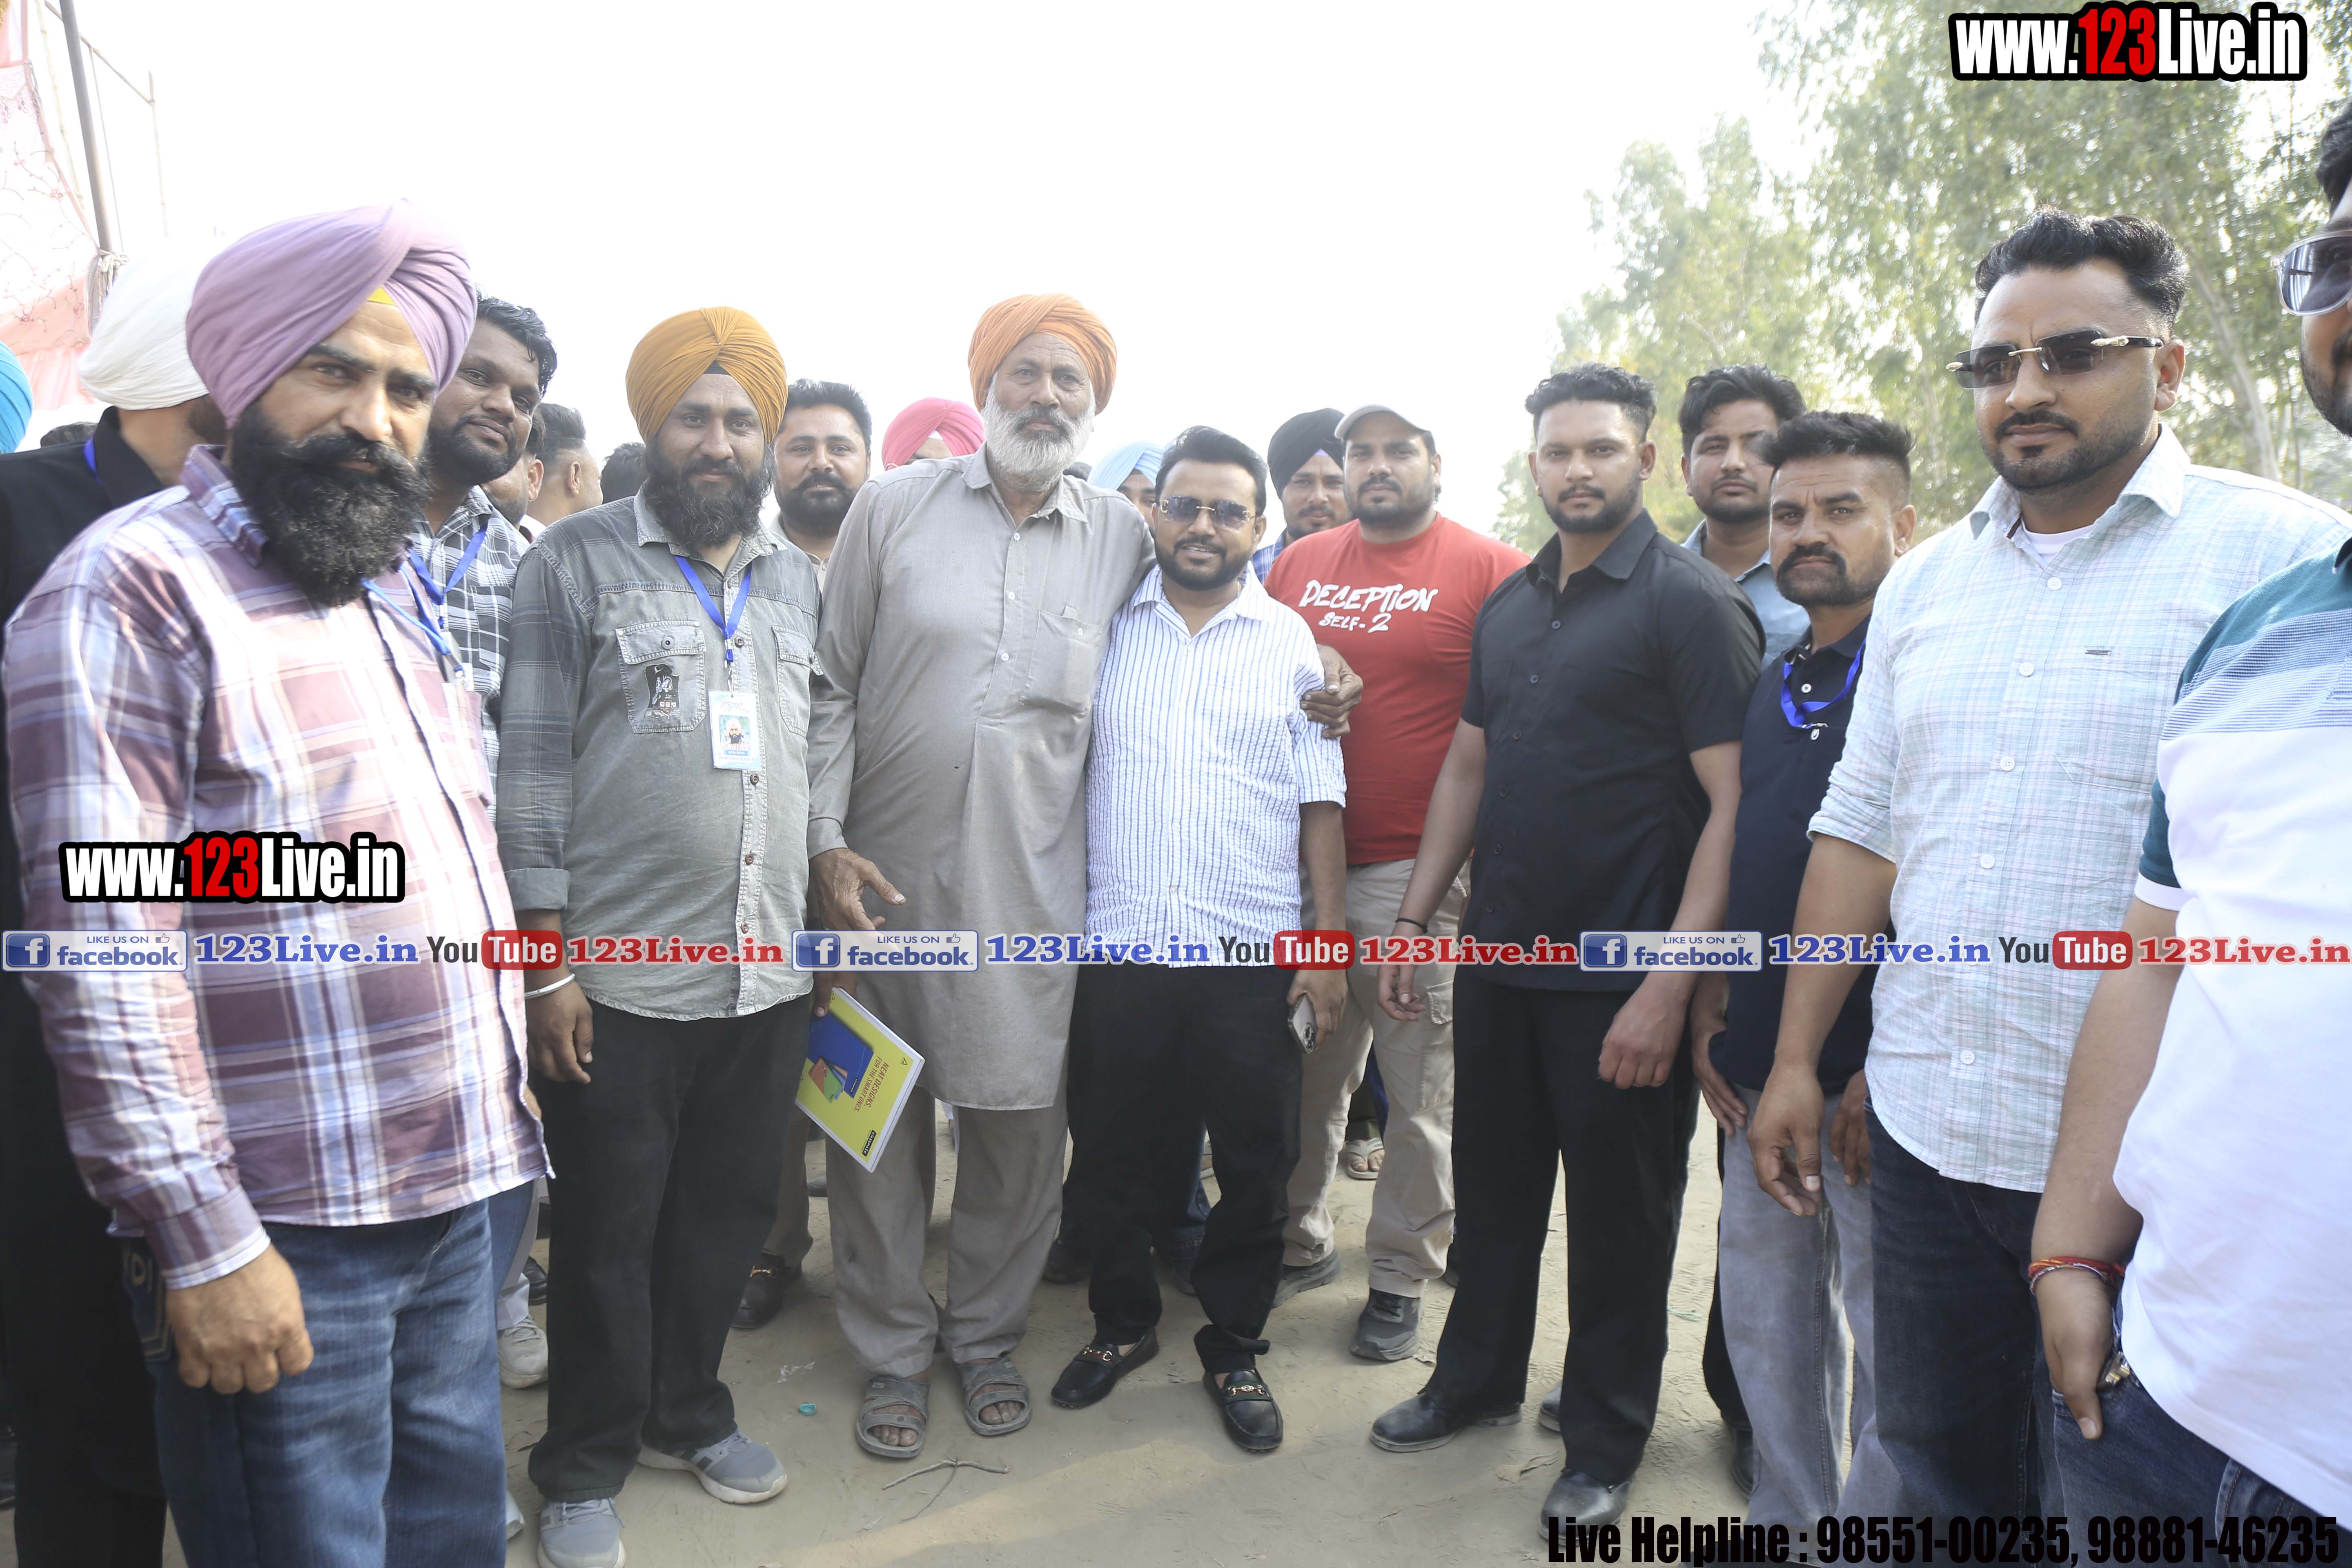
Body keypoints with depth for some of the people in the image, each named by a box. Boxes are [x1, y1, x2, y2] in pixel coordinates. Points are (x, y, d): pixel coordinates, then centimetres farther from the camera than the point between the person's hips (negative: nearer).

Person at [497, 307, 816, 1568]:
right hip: (615, 978, -4)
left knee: (728, 1215, 16)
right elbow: (531, 764, -7)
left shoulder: (798, 578, 11)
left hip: (767, 974, 4)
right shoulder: (577, 561, -4)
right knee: (607, 1235, 9)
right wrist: (546, 956, -10)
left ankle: (687, 1413, 38)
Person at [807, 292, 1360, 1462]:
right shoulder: (894, 506, 2)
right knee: (875, 1114, 9)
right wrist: (825, 842, -5)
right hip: (884, 870, 0)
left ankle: (986, 1334, 32)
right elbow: (832, 686, 2)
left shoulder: (1120, 538, 6)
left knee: (1020, 1120, 8)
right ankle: (892, 1352, 29)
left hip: (1031, 883, 1)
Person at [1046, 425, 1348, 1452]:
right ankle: (1123, 1323, 35)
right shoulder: (1108, 627, 7)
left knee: (1254, 1165, 8)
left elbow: (1320, 801, 3)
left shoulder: (1291, 644, 4)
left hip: (1249, 954, -1)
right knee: (1109, 1154, 12)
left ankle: (1234, 1349, 28)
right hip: (1116, 944, 1)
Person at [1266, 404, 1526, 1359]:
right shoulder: (1299, 566, 12)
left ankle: (1401, 1278, 21)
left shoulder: (1490, 571, -2)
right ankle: (1301, 1243, 31)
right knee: (1305, 1073, 13)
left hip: (1418, 874, -4)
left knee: (1419, 1092, 5)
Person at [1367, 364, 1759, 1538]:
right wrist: (1413, 917, 11)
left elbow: (1734, 804, -15)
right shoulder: (1509, 607, 11)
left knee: (1617, 1213, 9)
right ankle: (1478, 1378, 39)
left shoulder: (1692, 603, -10)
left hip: (1619, 978, -6)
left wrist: (1669, 986, -20)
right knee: (1491, 1186, 18)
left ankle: (1605, 1438, 29)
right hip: (1497, 957, 6)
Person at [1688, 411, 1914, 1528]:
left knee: (1891, 1337, 5)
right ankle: (1789, 1512, 35)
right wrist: (1709, 1004, 11)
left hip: (1875, 1077, -7)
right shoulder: (1771, 688, 13)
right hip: (1760, 1068, 7)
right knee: (1765, 1315, 17)